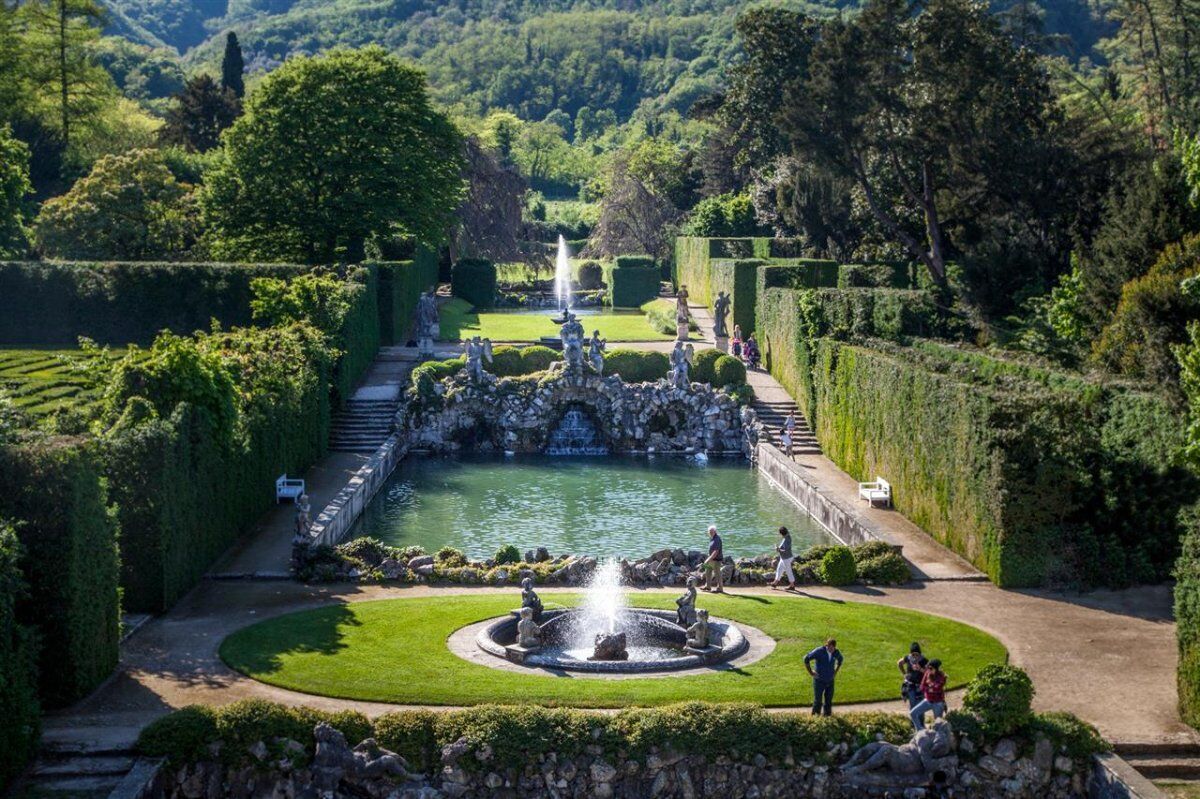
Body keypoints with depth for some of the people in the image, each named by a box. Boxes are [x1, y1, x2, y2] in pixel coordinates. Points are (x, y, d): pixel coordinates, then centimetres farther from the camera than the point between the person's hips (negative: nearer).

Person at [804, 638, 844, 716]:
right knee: (818, 701, 0)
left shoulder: (836, 652, -5)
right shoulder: (819, 651, -19)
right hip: (819, 680, -4)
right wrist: (810, 672, -12)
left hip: (830, 680, 4)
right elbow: (806, 659, -17)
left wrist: (836, 671, 12)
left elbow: (840, 659, 20)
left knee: (829, 701, 8)